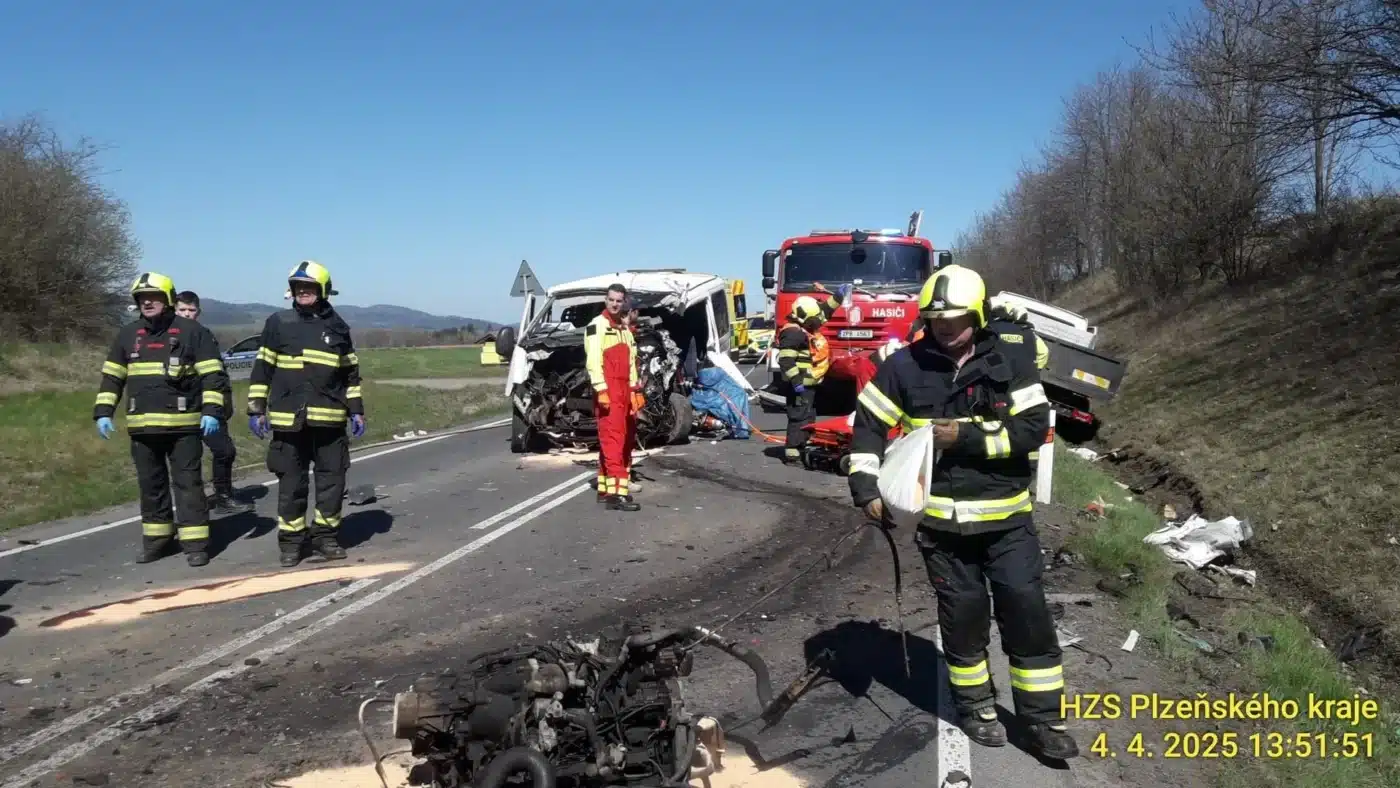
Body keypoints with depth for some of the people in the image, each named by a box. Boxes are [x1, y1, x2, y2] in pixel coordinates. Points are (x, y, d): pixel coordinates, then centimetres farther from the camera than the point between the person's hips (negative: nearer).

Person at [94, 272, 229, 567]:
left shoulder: (192, 331, -2)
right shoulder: (127, 335, 12)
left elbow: (213, 375, -5)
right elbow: (111, 377, 16)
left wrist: (212, 411, -14)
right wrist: (103, 412, 7)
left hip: (183, 424, -5)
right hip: (142, 426, 5)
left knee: (188, 483, -2)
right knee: (150, 485, 12)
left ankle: (195, 543, 2)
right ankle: (156, 538, 24)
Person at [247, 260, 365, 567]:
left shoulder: (337, 326, 8)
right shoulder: (278, 323, 2)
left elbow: (350, 372, 15)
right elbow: (261, 369, 4)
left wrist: (356, 411, 10)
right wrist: (256, 409, 0)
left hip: (329, 419, 2)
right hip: (288, 419, -2)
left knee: (332, 479, 5)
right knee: (291, 483, 4)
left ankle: (325, 536, 19)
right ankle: (291, 541, 15)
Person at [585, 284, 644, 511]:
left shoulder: (625, 328, 20)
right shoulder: (597, 325, -7)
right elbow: (593, 360, -16)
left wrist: (636, 390, 18)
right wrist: (601, 390, -22)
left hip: (624, 391, 9)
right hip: (607, 391, -9)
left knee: (625, 440, 11)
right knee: (612, 439, -14)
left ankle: (605, 488, 20)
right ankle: (616, 492, -18)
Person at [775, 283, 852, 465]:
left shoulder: (808, 327, 10)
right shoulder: (793, 333, -20)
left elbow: (825, 311, 25)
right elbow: (786, 360, -27)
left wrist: (839, 296, 19)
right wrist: (796, 380, -29)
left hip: (809, 383, 10)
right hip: (800, 385, -10)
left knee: (809, 417, 16)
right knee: (799, 417, -12)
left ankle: (803, 447, 25)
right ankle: (791, 453, -13)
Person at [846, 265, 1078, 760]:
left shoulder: (1010, 362, -4)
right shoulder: (904, 366, -3)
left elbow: (1035, 427, -11)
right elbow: (868, 425, 1)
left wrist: (967, 437, -20)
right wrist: (867, 489, -8)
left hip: (1006, 515, 0)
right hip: (941, 518, 0)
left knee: (1026, 610, 2)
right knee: (963, 612, 9)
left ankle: (1044, 718, 15)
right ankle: (976, 706, 28)